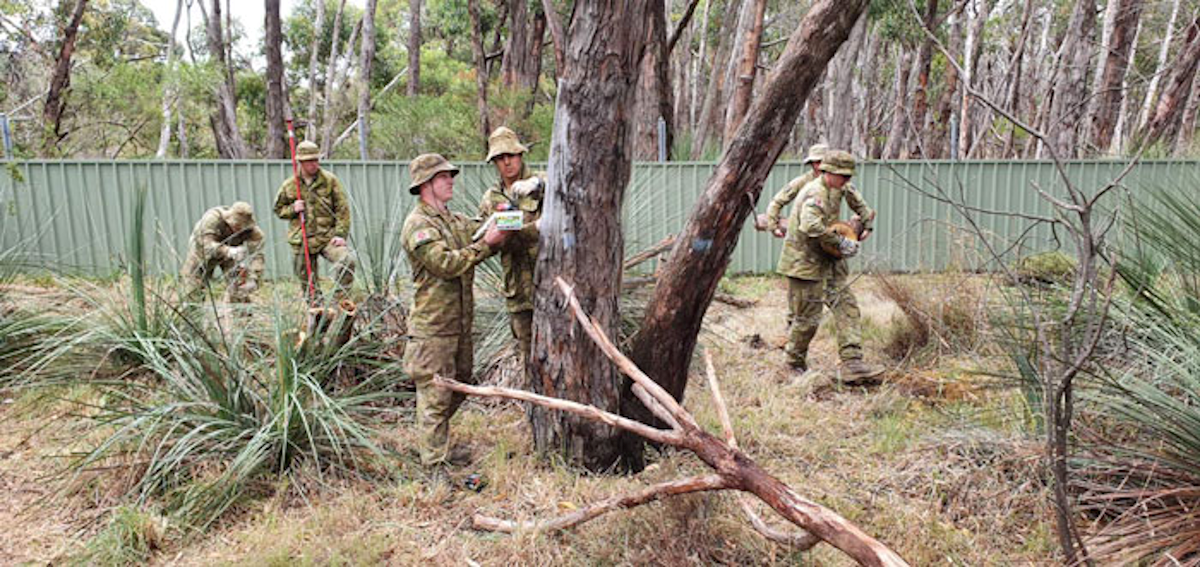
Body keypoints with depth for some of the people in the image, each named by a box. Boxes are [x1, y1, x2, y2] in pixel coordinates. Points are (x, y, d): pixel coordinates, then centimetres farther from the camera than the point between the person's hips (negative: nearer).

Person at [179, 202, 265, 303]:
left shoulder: (251, 229, -31)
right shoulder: (212, 218, -38)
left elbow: (257, 254, -35)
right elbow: (208, 245, -47)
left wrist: (253, 279, -49)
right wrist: (230, 252, -66)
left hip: (230, 250, 2)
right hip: (203, 248, -2)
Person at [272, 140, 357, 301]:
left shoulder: (330, 180, -1)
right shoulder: (289, 185, 3)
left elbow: (342, 209, -2)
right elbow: (278, 209, 15)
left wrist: (340, 234, -11)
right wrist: (292, 209, -7)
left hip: (328, 237, -2)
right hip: (302, 241, 2)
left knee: (348, 259, -27)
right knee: (307, 282, 7)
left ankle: (340, 300, -13)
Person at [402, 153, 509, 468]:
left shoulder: (456, 220, 17)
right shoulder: (418, 225, -12)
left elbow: (482, 236, 15)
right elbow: (446, 264, -22)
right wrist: (485, 244, -21)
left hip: (460, 321, 9)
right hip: (433, 323, -9)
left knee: (460, 381, 19)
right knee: (435, 390, -2)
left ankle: (433, 434, 36)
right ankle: (436, 457, 8)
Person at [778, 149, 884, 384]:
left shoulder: (839, 188, 8)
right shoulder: (815, 193, -22)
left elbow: (853, 195, 33)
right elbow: (810, 226, -39)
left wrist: (867, 221, 27)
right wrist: (841, 242, -30)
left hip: (829, 262, 9)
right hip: (805, 262, -9)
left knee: (846, 307, -2)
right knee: (808, 318, -1)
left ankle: (852, 364, -7)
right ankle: (795, 365, 21)